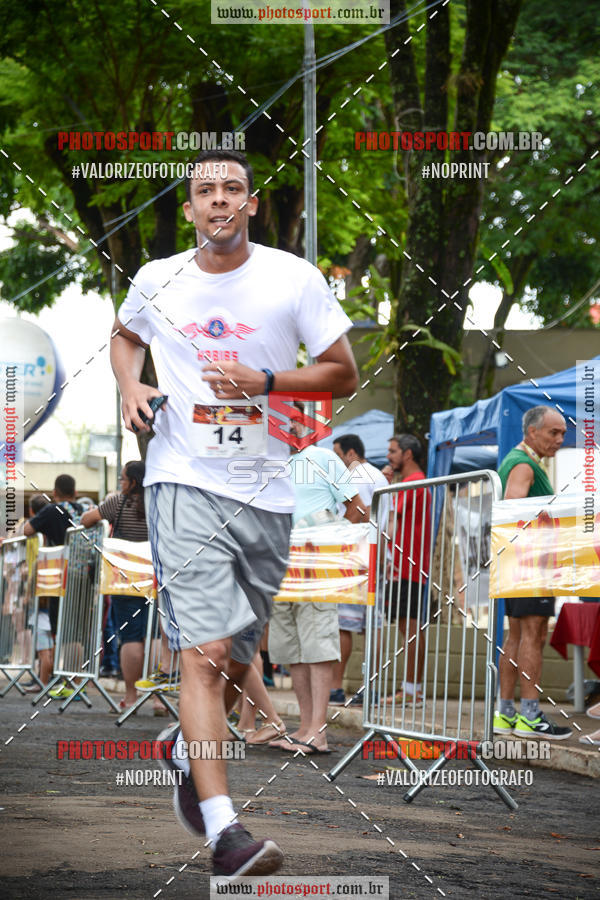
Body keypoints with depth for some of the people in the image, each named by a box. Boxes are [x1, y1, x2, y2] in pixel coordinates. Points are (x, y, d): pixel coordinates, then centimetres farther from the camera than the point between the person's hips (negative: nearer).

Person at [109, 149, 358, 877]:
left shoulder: (295, 279, -1)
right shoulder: (155, 282, 4)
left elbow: (344, 373, 4)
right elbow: (125, 336, 25)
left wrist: (264, 381, -12)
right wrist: (129, 386, 4)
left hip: (265, 491, 2)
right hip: (184, 482, -2)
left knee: (235, 662, 13)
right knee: (203, 652, -17)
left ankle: (187, 747, 45)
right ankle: (222, 828, -23)